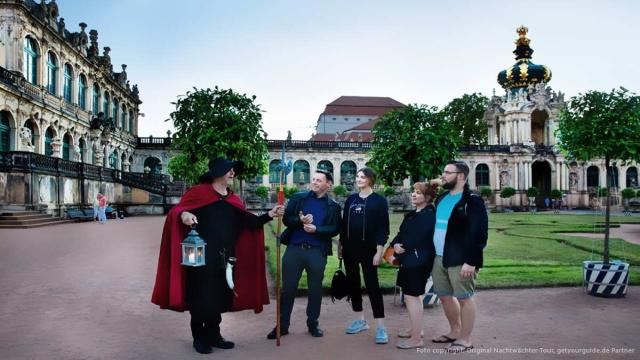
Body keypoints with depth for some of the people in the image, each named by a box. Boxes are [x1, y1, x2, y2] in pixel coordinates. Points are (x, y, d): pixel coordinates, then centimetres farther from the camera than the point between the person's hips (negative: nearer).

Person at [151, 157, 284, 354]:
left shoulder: (233, 199, 12)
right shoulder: (198, 192, -5)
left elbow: (249, 222, 8)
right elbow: (177, 210, -11)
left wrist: (269, 215, -4)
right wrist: (183, 214, -34)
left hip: (225, 258, 6)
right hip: (202, 257, -6)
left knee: (220, 297, 12)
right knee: (201, 297, 2)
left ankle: (213, 334, 27)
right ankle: (199, 338, 19)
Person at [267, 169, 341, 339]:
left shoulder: (333, 206, 6)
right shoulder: (298, 197, 7)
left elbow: (335, 229, -3)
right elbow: (286, 218, 2)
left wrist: (316, 229, -16)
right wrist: (300, 220, -17)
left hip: (317, 252, 0)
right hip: (294, 249, 0)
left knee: (315, 289, 10)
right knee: (288, 288, 5)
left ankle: (313, 324, 25)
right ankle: (282, 325, 16)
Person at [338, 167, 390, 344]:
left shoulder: (379, 200, -4)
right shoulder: (350, 199, 10)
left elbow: (383, 227, -7)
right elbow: (344, 223, 13)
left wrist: (379, 250, -14)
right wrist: (340, 245, 12)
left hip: (368, 249, -5)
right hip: (350, 248, 5)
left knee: (372, 285, -6)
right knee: (353, 283, 10)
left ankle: (380, 327, -1)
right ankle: (360, 320, 24)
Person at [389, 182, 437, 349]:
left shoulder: (429, 215, -15)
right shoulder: (411, 214, 15)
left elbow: (417, 238, -20)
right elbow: (401, 233, 12)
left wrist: (403, 247, -8)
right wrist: (395, 244, -8)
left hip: (419, 261, -10)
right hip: (409, 260, 10)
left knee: (411, 297, -8)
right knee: (414, 295, 19)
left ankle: (416, 339, 0)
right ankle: (415, 329, 34)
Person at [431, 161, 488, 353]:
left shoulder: (472, 201, -12)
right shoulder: (442, 198, 13)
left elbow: (479, 233, -16)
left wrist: (471, 261, -21)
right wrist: (432, 253, 16)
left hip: (460, 260, -8)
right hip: (439, 258, 8)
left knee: (464, 298, 3)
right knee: (445, 296, 16)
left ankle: (465, 339, 15)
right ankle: (455, 331, 34)